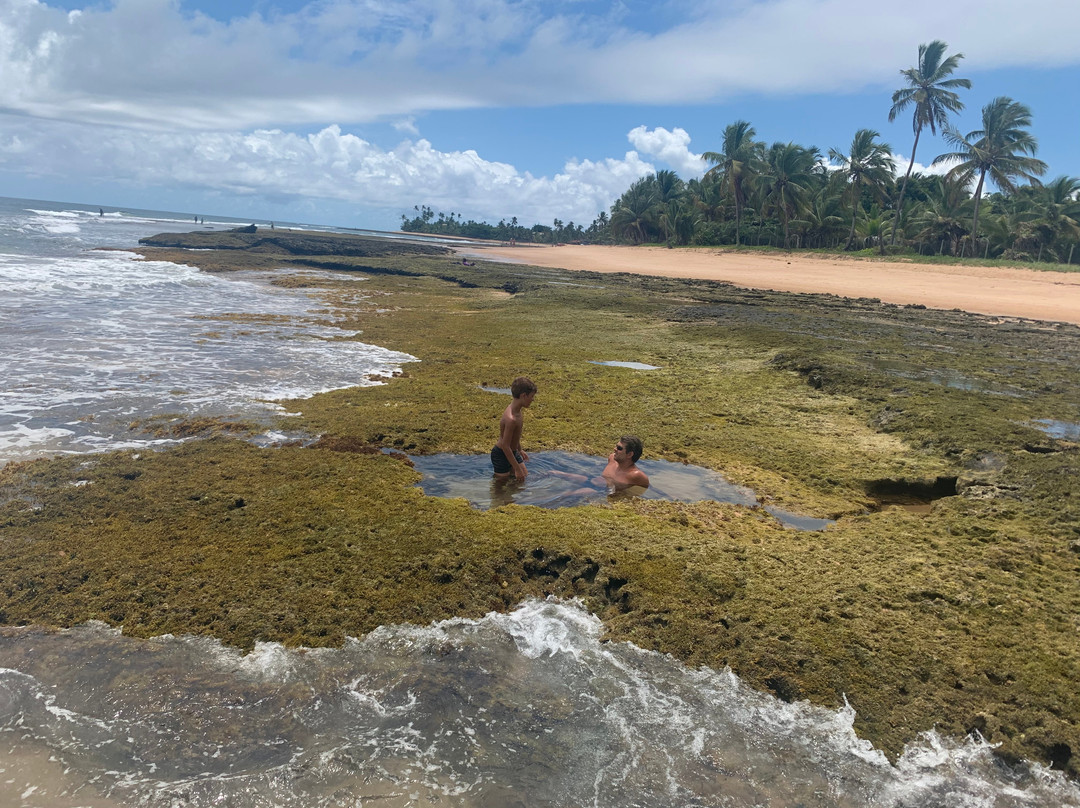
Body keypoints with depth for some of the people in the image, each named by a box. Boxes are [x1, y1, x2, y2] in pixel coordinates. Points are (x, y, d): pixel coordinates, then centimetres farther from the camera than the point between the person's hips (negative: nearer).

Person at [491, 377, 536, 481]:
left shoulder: (517, 410, -5)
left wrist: (520, 450, 26)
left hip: (513, 452, 9)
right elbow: (505, 446, -29)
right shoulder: (511, 419, -34)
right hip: (501, 454, -9)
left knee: (525, 476, 20)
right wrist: (517, 469, -24)